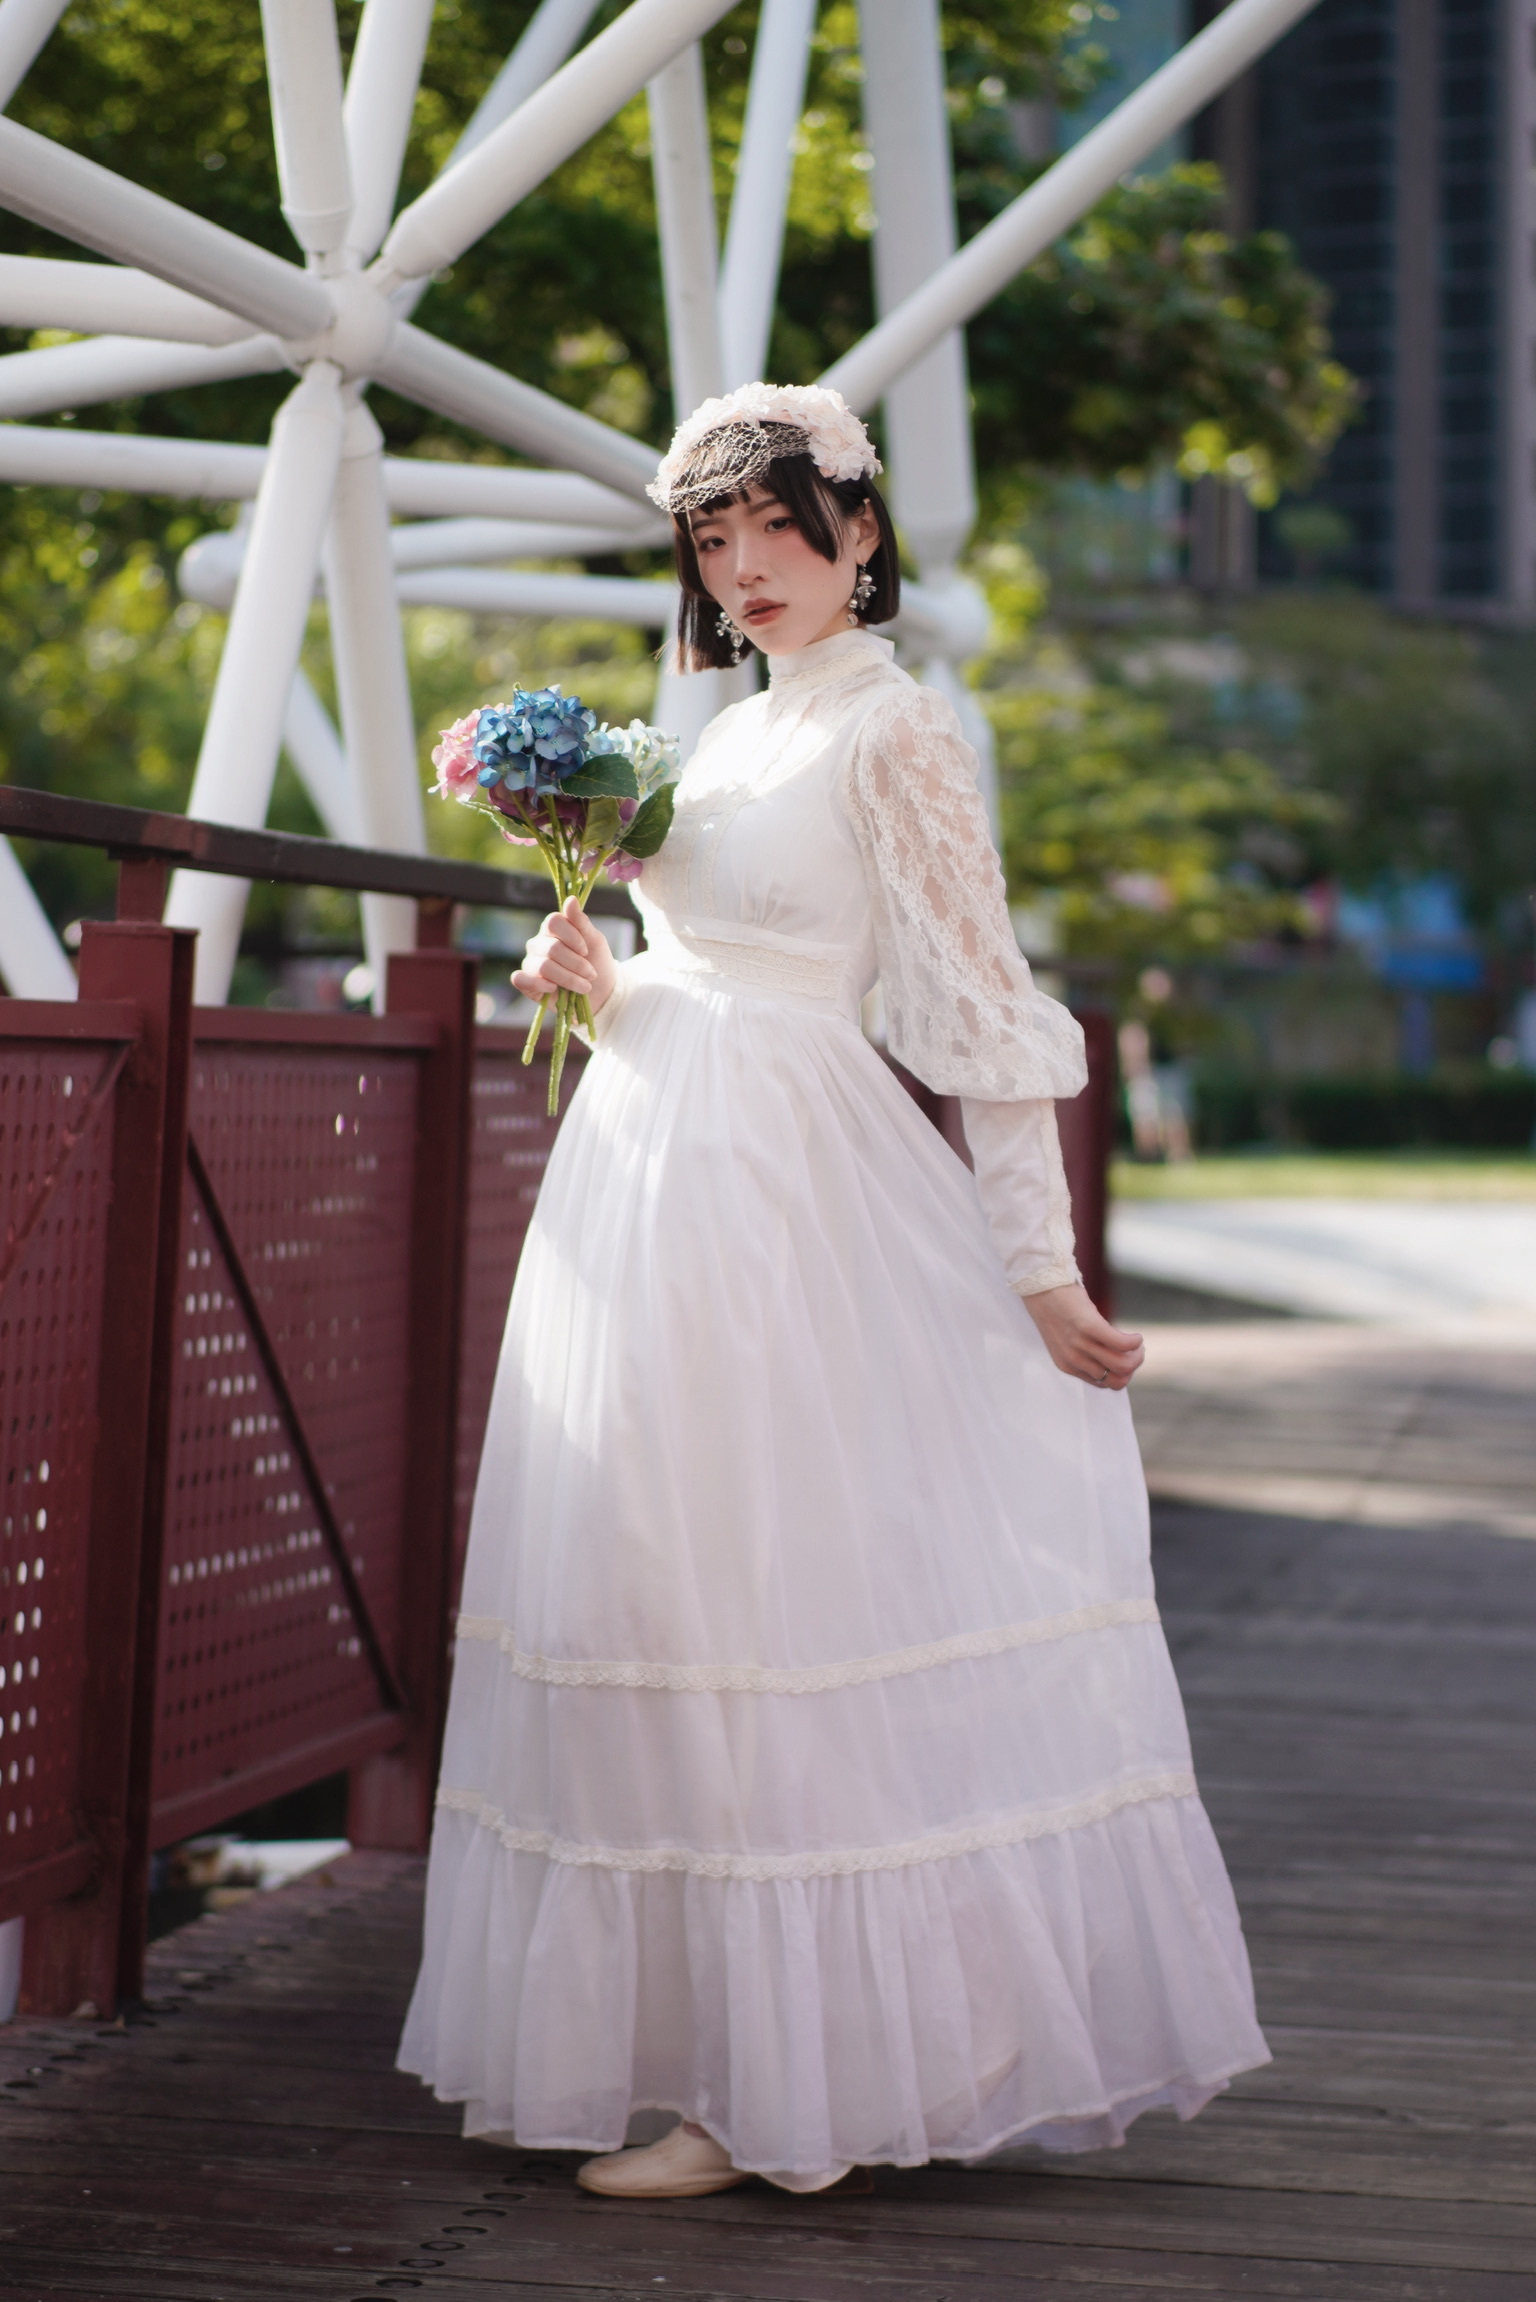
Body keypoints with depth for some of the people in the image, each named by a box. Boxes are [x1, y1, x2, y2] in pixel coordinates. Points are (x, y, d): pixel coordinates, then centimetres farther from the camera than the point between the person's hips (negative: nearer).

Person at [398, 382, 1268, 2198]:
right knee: (653, 1603, 7)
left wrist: (1040, 1275, -13)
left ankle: (770, 2094, -1)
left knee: (755, 1610, -8)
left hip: (776, 1205, -8)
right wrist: (595, 980, 2)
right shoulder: (727, 738, 18)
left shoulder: (894, 734, -5)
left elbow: (981, 1017, -10)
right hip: (651, 1172, 8)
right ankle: (701, 2037, 15)